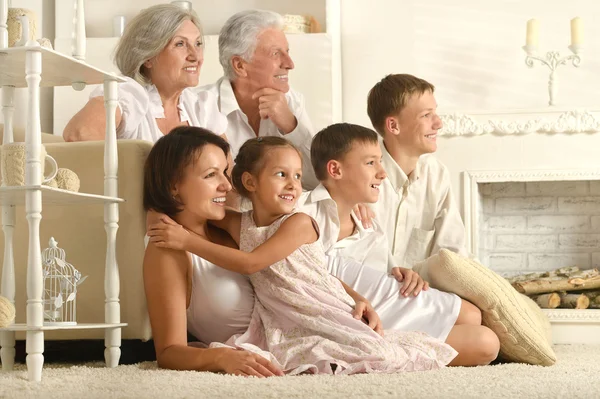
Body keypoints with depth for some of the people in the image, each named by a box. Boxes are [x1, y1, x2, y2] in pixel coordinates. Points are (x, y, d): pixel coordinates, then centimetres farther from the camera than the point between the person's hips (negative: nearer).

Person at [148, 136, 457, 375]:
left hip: (328, 316, -3)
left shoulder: (299, 223, -11)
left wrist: (189, 241, -17)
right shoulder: (240, 224, 8)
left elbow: (251, 263, -17)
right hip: (285, 329, 3)